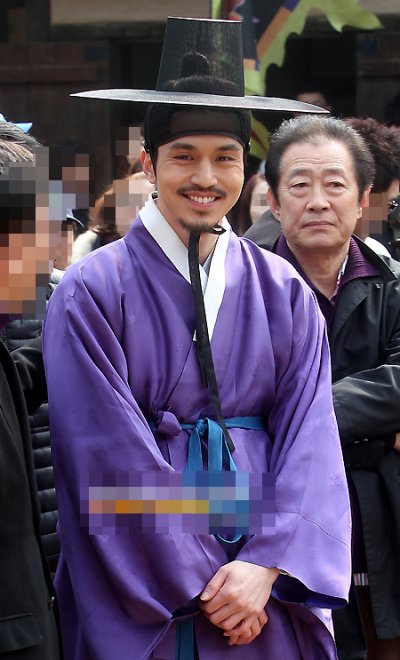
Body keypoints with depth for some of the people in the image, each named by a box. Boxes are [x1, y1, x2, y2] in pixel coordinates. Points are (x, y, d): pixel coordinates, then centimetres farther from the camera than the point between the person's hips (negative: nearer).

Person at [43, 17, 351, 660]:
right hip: (140, 597, -3)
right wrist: (196, 584, -14)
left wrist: (267, 567, -15)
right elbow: (110, 455, -10)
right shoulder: (92, 291, -5)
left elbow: (308, 440, -1)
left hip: (268, 587, 3)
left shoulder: (284, 292, 5)